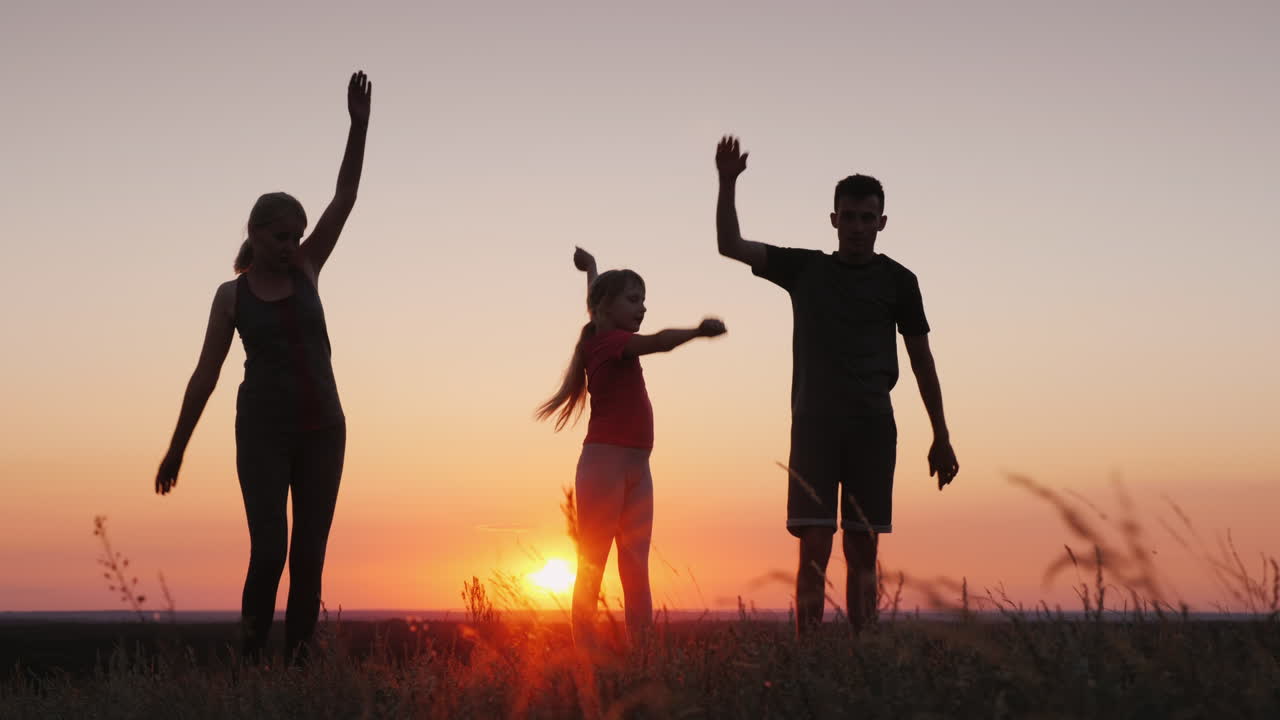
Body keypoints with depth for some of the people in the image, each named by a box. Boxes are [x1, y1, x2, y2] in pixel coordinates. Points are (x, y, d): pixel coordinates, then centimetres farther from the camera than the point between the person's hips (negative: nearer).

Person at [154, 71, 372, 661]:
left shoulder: (304, 269, 9)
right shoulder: (232, 295, 3)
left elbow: (344, 199, 2)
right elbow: (205, 374, 5)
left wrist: (359, 124, -8)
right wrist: (176, 450, 5)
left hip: (322, 429, 3)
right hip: (264, 432, -3)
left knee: (310, 556, 1)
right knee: (269, 552, -15)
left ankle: (297, 665, 6)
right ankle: (251, 662, -2)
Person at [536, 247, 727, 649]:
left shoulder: (612, 340, 14)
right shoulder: (610, 342, -11)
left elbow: (596, 301, 35)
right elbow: (659, 342, -32)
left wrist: (591, 268, 51)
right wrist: (698, 331, -46)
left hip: (636, 465, 9)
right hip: (606, 461, -9)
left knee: (636, 567, 3)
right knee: (592, 564, -7)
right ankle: (585, 652, -6)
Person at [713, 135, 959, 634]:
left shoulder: (896, 280, 9)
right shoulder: (805, 269, 12)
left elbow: (921, 360, 10)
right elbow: (730, 246, 7)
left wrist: (941, 438, 7)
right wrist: (728, 184, -7)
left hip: (872, 428, 0)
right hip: (815, 424, 0)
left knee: (862, 551, -1)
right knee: (814, 547, -9)